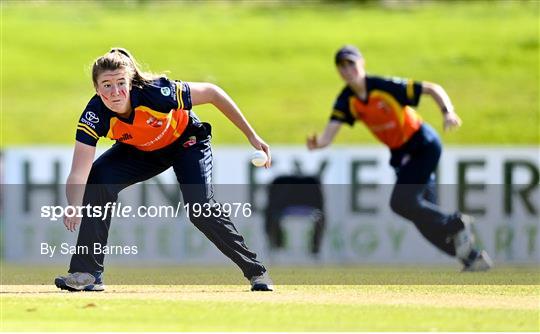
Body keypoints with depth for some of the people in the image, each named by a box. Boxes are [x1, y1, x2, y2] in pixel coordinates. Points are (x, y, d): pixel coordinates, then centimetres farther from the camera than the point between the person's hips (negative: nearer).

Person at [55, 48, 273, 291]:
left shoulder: (157, 93, -38)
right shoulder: (95, 116, -31)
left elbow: (211, 93, -23)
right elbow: (79, 174, -36)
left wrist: (251, 135, -19)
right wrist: (74, 207, -58)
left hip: (186, 141, -3)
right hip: (139, 150, 3)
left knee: (200, 207, -22)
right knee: (98, 180, -20)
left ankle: (255, 270, -2)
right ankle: (87, 273, -12)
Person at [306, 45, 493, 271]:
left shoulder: (386, 86, -21)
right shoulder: (346, 102, -7)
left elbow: (433, 89, -16)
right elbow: (329, 135, -18)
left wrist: (448, 112, -33)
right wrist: (317, 143, -42)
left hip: (424, 145, -7)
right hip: (401, 155, 7)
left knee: (401, 202, -20)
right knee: (426, 216, 5)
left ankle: (457, 224, -2)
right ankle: (473, 258, 17)